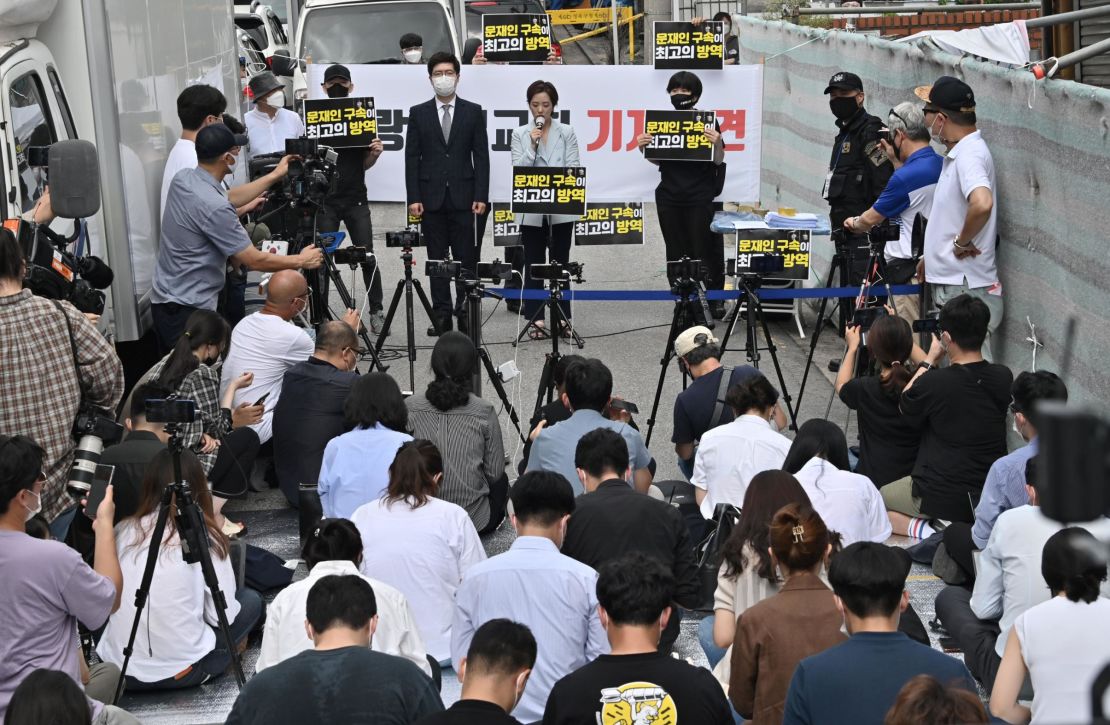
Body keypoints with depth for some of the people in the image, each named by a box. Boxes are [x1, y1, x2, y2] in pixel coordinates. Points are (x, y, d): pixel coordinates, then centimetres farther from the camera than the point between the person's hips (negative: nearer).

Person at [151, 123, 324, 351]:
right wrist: (302, 260, -2)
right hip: (188, 311, -10)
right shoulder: (213, 207, -25)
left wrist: (275, 176, 27)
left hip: (163, 300, 10)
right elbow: (255, 261, -18)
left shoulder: (183, 179, 2)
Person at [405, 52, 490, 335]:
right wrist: (414, 198, -4)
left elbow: (481, 157, 3)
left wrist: (481, 196, -5)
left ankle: (465, 312, 7)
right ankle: (442, 316, 8)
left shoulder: (473, 112, 6)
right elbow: (412, 158, 4)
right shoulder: (418, 113, 7)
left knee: (466, 258, -1)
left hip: (463, 197, -1)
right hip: (432, 197, 1)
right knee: (437, 259, 4)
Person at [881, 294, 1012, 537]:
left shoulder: (934, 383, -22)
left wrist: (930, 359, 8)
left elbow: (905, 405, 1)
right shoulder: (1003, 378, -7)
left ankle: (922, 529, -5)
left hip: (938, 498, -6)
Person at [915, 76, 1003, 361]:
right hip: (951, 285, 10)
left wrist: (962, 242, -22)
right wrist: (932, 256, 23)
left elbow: (982, 204, -37)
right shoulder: (958, 153, 15)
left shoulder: (970, 154, -18)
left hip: (966, 291, -10)